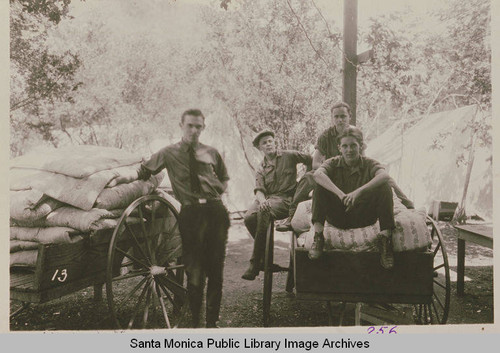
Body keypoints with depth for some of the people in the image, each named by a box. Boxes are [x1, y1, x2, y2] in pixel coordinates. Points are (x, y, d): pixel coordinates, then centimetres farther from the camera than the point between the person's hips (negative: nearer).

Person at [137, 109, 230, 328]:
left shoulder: (211, 153, 15)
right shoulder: (169, 154, 8)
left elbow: (224, 179, 25)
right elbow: (143, 172, 16)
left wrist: (218, 192, 8)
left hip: (216, 211, 3)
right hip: (190, 213, -2)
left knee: (215, 269, 6)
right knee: (195, 271, 1)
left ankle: (212, 321, 20)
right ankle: (195, 322, 18)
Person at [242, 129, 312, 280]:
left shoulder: (289, 156, 11)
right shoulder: (261, 169, 19)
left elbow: (312, 162, 14)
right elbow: (259, 190, 3)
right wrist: (262, 201, -20)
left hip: (286, 198, -4)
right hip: (266, 198, 4)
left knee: (264, 213, -35)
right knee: (249, 218, -27)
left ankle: (255, 264, -28)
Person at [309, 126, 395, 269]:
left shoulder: (369, 164, -1)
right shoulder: (334, 163, -1)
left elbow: (384, 176, -26)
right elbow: (318, 174, -25)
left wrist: (359, 191, -40)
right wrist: (340, 194, -40)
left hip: (363, 218, 0)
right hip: (337, 217, 1)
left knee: (384, 187, -22)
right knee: (320, 185, -22)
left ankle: (385, 237, -24)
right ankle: (318, 236, -28)